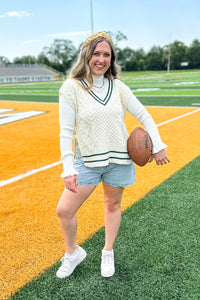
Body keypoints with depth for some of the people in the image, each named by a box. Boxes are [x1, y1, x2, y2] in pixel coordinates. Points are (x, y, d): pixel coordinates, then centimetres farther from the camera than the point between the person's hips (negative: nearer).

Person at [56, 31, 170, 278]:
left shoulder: (117, 87, 0)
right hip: (87, 160, -2)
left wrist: (158, 146, 0)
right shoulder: (71, 88, -9)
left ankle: (108, 253, 38)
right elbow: (66, 132, -12)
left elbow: (143, 115, 7)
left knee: (112, 205, 14)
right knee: (63, 210, -3)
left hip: (119, 158, 2)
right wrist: (68, 169, -18)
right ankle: (73, 253, 26)